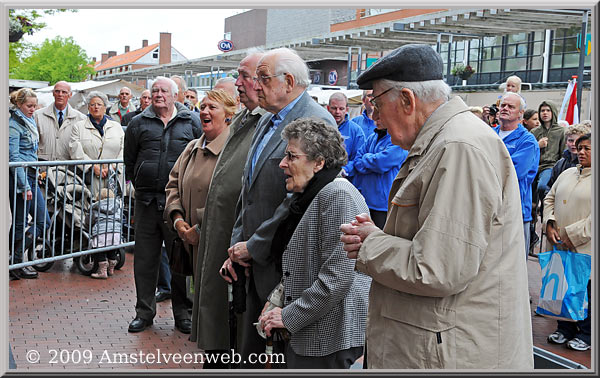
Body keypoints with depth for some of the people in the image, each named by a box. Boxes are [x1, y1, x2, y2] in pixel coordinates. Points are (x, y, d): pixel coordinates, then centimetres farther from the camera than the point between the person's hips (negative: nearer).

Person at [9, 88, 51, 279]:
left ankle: (17, 257, 13)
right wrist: (24, 186, -21)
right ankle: (15, 264, 11)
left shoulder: (30, 121, 15)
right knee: (20, 224, 0)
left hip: (31, 176, 9)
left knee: (44, 221, 6)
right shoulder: (14, 125, -12)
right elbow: (14, 157, -17)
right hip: (19, 177, -9)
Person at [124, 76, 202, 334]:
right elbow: (129, 160, 16)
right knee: (145, 259, 8)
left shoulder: (191, 123, 5)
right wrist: (139, 186, 12)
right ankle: (144, 312, 21)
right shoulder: (139, 124, 9)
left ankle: (183, 313, 17)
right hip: (147, 202, 2)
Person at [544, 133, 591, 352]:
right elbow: (550, 199, 17)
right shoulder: (567, 173, 14)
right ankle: (565, 329, 29)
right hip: (559, 245, 6)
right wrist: (550, 224, 1)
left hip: (584, 248, -6)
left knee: (585, 290, 3)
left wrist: (573, 235, -17)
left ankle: (586, 334, 19)